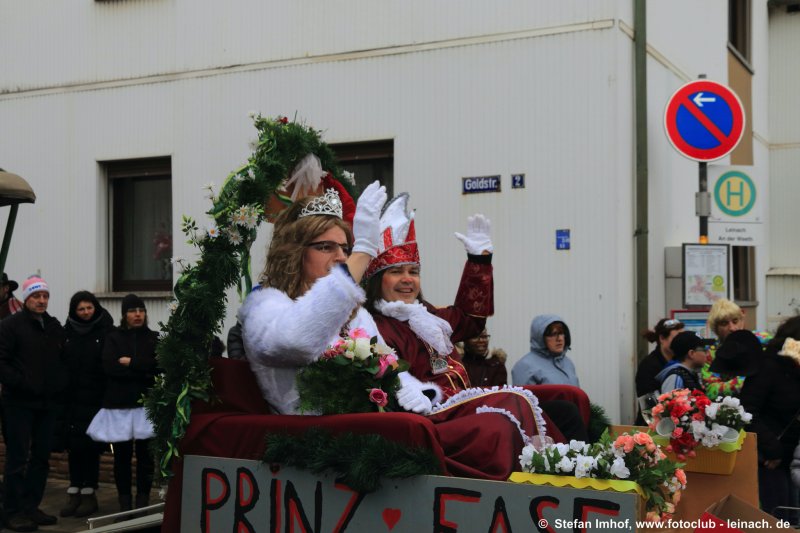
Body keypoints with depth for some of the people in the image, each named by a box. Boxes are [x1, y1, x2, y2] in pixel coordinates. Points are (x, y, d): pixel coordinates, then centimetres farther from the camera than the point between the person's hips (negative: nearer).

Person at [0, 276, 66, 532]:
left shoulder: (55, 326, 13)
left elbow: (62, 360, 19)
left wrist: (60, 384, 4)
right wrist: (21, 383, -19)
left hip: (48, 403, 6)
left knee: (41, 457, 9)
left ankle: (31, 507, 18)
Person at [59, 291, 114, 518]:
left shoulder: (106, 332, -2)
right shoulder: (67, 332, 7)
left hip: (96, 397, -3)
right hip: (72, 397, 3)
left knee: (91, 445, 2)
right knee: (74, 444, 5)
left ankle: (89, 493, 10)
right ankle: (74, 492, 12)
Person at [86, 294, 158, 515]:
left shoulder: (153, 338, 9)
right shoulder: (113, 338, 7)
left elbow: (158, 364, -6)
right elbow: (110, 367, -9)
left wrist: (130, 362, -9)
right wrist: (143, 372, -11)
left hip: (146, 403, 0)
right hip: (119, 404, 0)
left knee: (145, 454, -2)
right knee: (122, 455, 3)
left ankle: (143, 501, 8)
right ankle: (124, 502, 13)